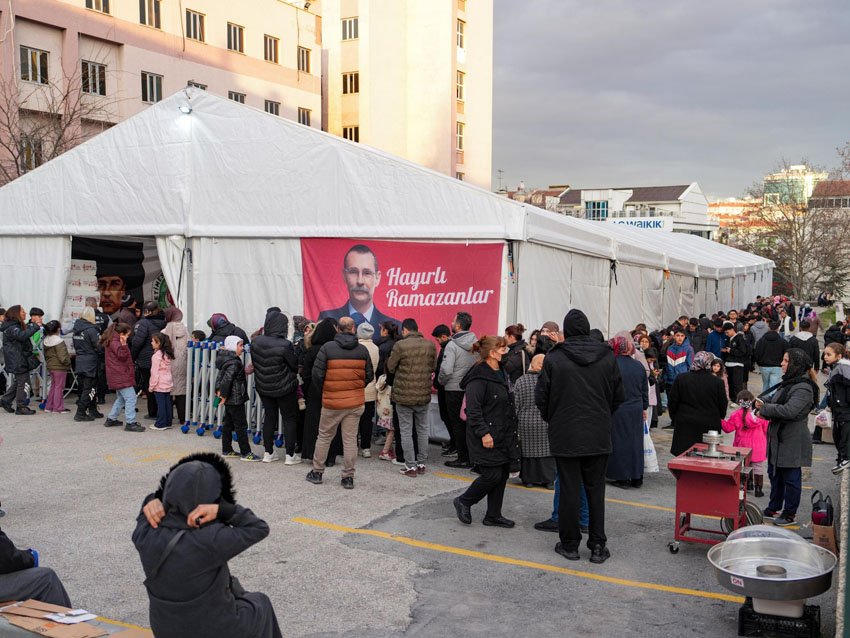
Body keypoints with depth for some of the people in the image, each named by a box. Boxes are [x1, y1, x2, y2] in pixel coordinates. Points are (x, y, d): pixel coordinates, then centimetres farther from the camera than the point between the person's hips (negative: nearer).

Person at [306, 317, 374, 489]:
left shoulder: (327, 348, -9)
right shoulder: (362, 350, -1)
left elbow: (317, 374, -9)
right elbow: (369, 376, 5)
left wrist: (323, 391, 9)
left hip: (331, 402, -1)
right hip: (355, 403, 2)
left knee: (324, 437, 13)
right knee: (350, 439, 6)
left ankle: (317, 472, 23)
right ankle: (348, 477, 10)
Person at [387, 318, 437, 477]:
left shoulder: (400, 345, -14)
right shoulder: (430, 345, -1)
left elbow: (390, 368, -6)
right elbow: (433, 367, 6)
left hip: (404, 395, -4)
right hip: (424, 395, 4)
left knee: (406, 431, 5)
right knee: (422, 429, 16)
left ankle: (410, 466, 7)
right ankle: (422, 464, 22)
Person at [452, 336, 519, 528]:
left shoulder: (500, 374, 15)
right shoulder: (479, 377, -16)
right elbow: (473, 409, -20)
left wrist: (511, 434, 21)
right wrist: (484, 433, -24)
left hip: (503, 437, 9)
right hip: (487, 439, -9)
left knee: (502, 475, 10)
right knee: (492, 475, -8)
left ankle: (493, 515, 21)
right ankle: (463, 501, 13)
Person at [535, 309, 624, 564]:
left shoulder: (554, 358, -9)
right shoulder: (607, 356, -1)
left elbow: (541, 397, -5)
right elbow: (618, 396, 5)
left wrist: (552, 420, 13)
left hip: (565, 435, -2)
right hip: (599, 436, 2)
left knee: (569, 489, 6)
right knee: (595, 489, 11)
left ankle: (569, 545, 15)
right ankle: (598, 546, 14)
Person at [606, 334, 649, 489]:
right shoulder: (639, 366, 0)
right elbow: (645, 389, 9)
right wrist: (644, 408, 21)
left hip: (617, 411, -5)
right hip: (636, 410, 5)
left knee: (619, 443, 5)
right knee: (635, 441, 13)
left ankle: (623, 478, 9)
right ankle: (637, 477, 19)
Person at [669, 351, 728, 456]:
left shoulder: (681, 379, -3)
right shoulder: (717, 382, -6)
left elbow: (672, 403, 3)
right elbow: (723, 406, 4)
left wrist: (675, 419, 18)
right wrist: (717, 419, 22)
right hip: (709, 427, -1)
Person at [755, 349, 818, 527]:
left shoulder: (803, 388, -21)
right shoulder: (788, 382, 11)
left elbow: (790, 410, -30)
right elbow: (777, 401, 21)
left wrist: (765, 409, -19)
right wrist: (764, 402, -1)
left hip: (792, 441, -10)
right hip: (778, 437, 10)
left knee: (791, 478, 3)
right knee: (775, 474, 19)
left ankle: (790, 514, 16)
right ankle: (774, 509, 32)